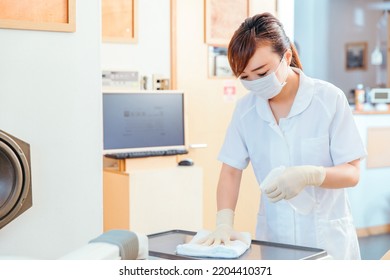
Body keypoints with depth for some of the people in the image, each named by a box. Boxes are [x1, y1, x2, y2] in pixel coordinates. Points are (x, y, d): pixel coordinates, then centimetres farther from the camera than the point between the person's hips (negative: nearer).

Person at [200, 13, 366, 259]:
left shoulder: (329, 99, -12)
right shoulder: (245, 108, -3)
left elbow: (352, 173, -10)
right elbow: (231, 171, 0)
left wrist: (309, 175, -29)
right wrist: (224, 223, -15)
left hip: (326, 238, -2)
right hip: (273, 237, 2)